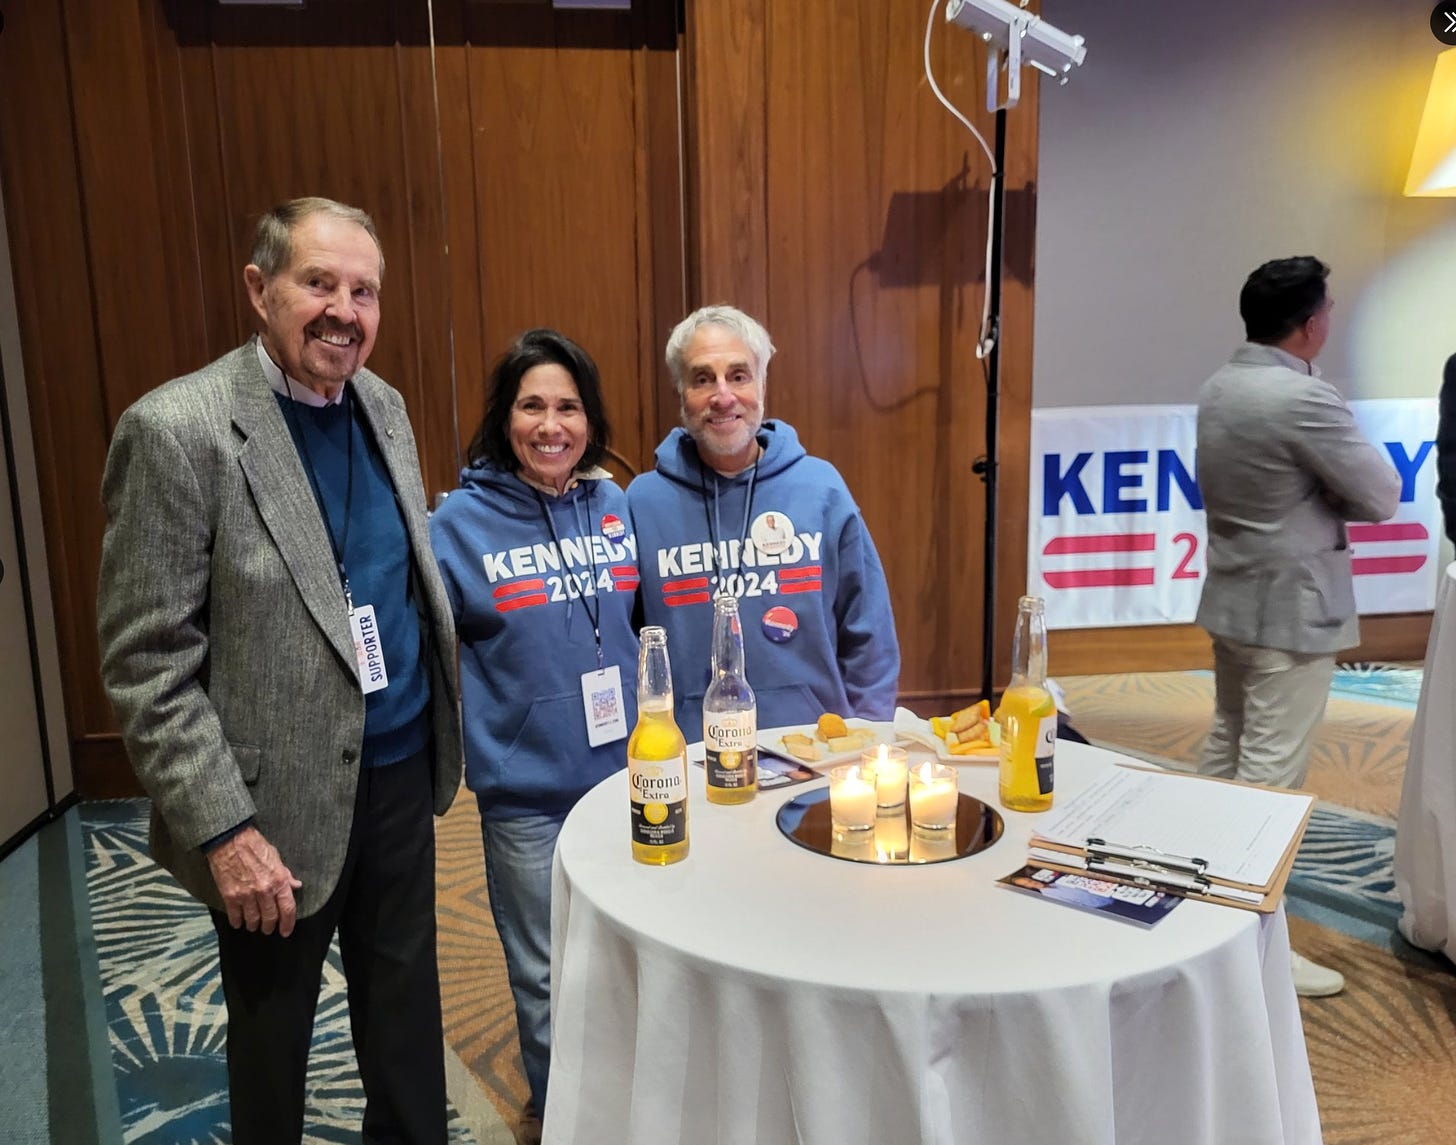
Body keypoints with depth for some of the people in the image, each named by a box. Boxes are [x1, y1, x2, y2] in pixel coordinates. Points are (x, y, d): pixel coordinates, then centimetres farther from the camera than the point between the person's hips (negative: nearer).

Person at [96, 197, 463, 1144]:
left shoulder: (384, 406, 3)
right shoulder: (176, 430, -17)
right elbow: (146, 665, -16)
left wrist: (439, 731, 11)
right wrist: (223, 830, -17)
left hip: (403, 767, 6)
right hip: (281, 802, -5)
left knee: (406, 1008, 21)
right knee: (272, 1034, 18)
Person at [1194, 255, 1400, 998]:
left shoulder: (1219, 388, 5)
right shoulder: (1304, 398, -22)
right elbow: (1383, 498, -14)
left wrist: (1312, 495, 4)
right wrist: (1336, 490, 4)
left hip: (1232, 596, 9)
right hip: (1291, 606, -9)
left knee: (1227, 748, 19)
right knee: (1273, 770, -2)